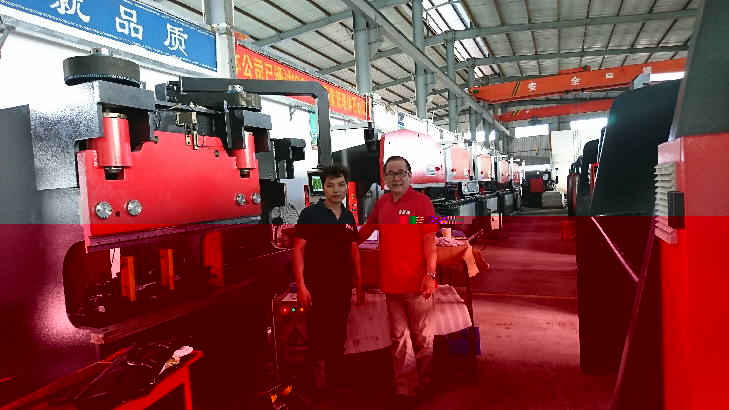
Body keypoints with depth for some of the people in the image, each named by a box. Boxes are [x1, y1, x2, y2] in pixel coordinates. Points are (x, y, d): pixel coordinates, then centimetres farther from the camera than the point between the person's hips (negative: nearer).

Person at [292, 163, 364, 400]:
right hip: (317, 288, -5)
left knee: (338, 338, 15)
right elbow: (298, 250, -10)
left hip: (343, 288, 5)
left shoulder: (349, 217, 9)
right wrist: (301, 285, -18)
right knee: (317, 340, 1)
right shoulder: (310, 214, -7)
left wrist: (359, 285, 11)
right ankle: (318, 390, 15)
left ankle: (335, 384, 32)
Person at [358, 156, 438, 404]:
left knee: (422, 337, 10)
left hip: (417, 283, -5)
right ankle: (404, 387, 24)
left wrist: (431, 274, -15)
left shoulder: (421, 201, -7)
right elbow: (365, 230, 22)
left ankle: (423, 384, 28)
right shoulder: (382, 203, 8)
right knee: (399, 339, 12)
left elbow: (430, 241, -10)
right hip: (391, 283, 5)